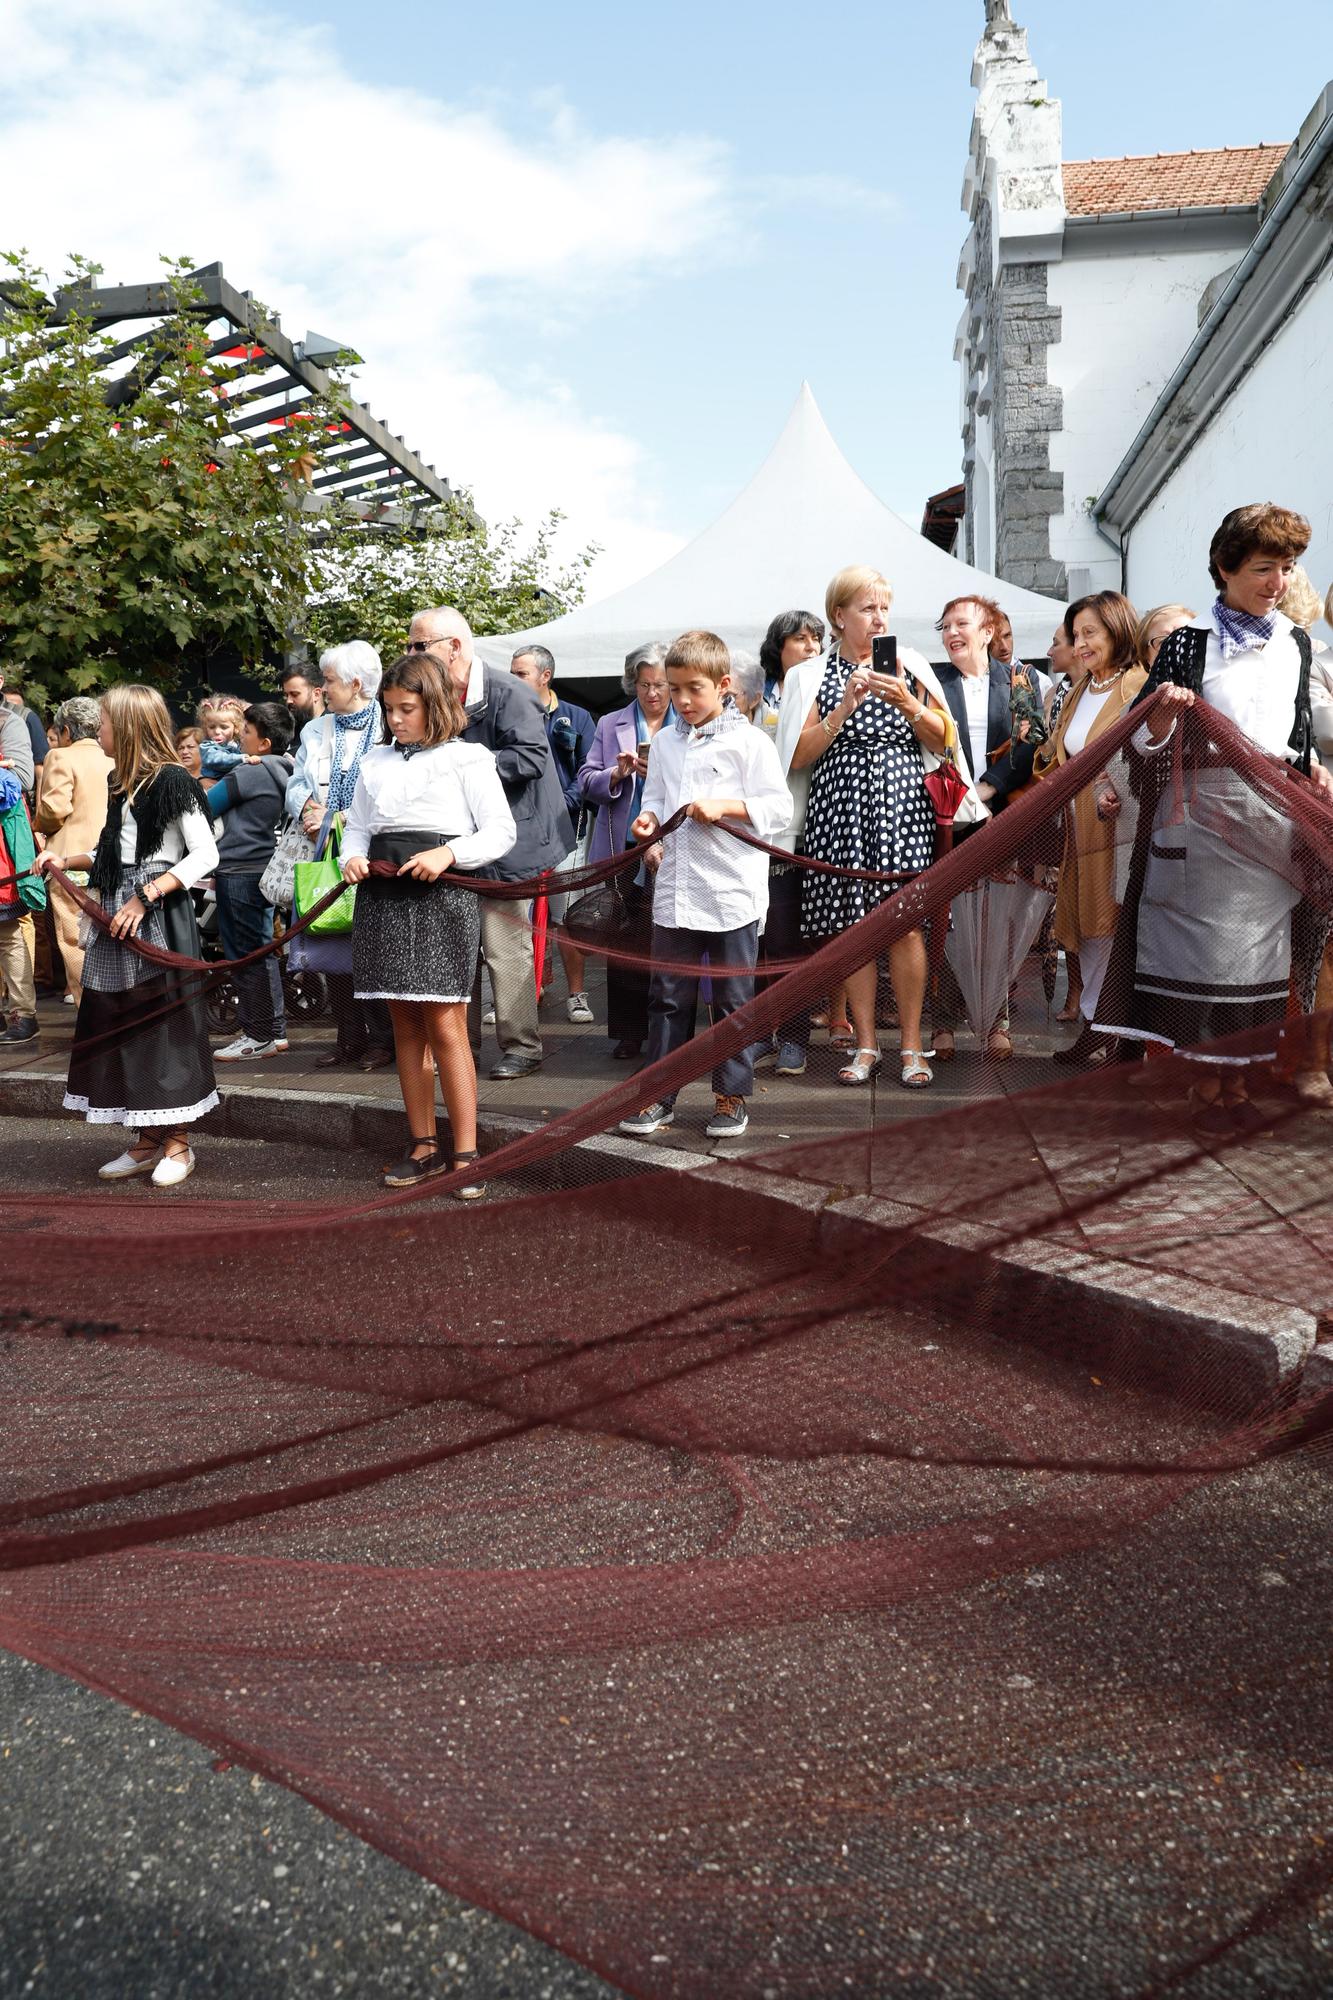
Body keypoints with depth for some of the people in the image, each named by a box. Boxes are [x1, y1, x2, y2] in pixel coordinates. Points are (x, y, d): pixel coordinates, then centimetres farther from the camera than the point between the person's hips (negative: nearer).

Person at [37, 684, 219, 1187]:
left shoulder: (171, 781, -10)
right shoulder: (121, 783, 14)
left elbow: (205, 855, -15)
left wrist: (144, 898, -18)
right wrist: (65, 860, 18)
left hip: (160, 918, -8)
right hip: (118, 915, 8)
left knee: (164, 1023, -2)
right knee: (120, 1025, 9)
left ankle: (178, 1143, 9)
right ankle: (145, 1141, 18)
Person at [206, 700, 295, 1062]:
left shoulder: (250, 772, -14)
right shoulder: (284, 771, 9)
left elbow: (206, 807, -6)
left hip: (239, 873, -9)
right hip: (264, 868, 9)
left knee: (244, 954, -3)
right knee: (262, 950, 13)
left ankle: (259, 1036, 1)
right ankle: (275, 1032, 18)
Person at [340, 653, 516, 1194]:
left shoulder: (466, 757, 2)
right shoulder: (374, 762, 17)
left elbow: (501, 831, -3)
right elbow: (356, 824, 22)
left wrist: (447, 853, -17)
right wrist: (353, 856, 0)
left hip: (443, 896, -5)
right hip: (384, 896, 5)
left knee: (446, 1029, -8)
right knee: (406, 1028, 8)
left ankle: (465, 1154, -2)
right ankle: (423, 1147, 17)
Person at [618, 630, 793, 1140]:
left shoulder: (748, 741, -4)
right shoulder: (665, 742, 12)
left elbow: (778, 807, -7)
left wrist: (723, 806, -17)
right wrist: (649, 819, -1)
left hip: (732, 893, -4)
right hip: (673, 891, 5)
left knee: (733, 999, 6)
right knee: (668, 998, 8)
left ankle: (731, 1095, 19)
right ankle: (660, 1094, 17)